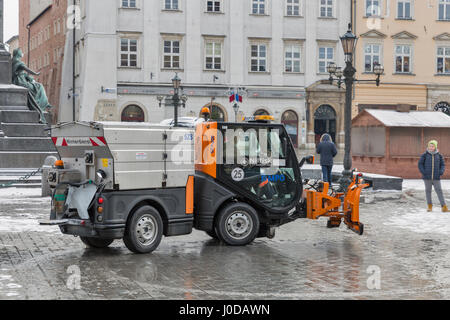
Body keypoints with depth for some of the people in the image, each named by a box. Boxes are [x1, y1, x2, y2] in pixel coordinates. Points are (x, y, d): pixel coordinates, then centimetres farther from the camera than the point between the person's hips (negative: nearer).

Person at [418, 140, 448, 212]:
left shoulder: (439, 156, 6)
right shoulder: (425, 155, 1)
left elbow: (442, 165, 11)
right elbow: (420, 164, 3)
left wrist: (441, 172, -7)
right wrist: (423, 172, -10)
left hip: (436, 177, 0)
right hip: (427, 177, 0)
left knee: (439, 191, -5)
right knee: (428, 190, 6)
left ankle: (444, 207, -6)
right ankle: (430, 206, 17)